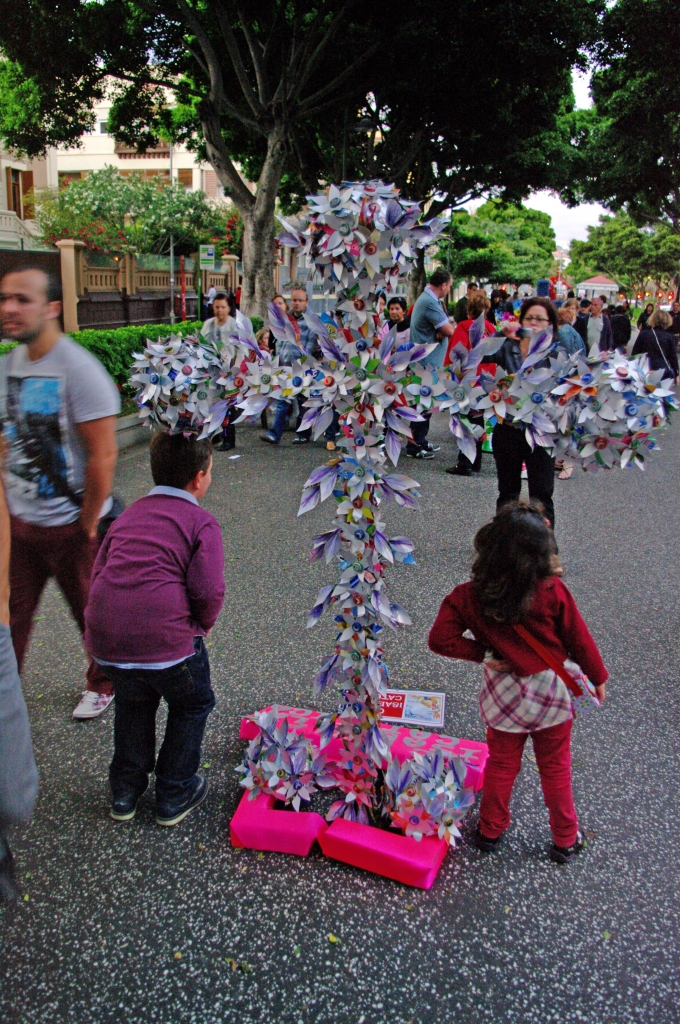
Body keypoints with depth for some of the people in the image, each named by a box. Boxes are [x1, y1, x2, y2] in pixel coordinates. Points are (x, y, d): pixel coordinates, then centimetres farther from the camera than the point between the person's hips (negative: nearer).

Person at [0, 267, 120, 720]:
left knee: (92, 614, 12)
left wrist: (87, 526, -15)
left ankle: (104, 685, 36)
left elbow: (103, 455, -20)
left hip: (70, 527, -6)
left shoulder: (79, 370, -18)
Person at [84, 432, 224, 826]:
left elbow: (98, 574, 15)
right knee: (192, 705, 22)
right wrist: (204, 624, 10)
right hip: (165, 638, -6)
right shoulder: (202, 522, -1)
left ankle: (125, 793, 41)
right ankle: (174, 796, 30)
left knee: (134, 701, 32)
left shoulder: (128, 516, 18)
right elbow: (208, 591, -11)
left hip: (105, 638, 6)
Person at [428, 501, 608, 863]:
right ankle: (565, 840, 38)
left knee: (501, 765, 22)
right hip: (554, 689, 0)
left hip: (506, 694, 0)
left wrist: (481, 653, -10)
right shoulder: (552, 592, -22)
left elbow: (441, 639, -21)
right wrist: (597, 677, 6)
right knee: (555, 767, 20)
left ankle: (491, 830, 41)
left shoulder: (468, 597, -20)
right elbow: (579, 639, -10)